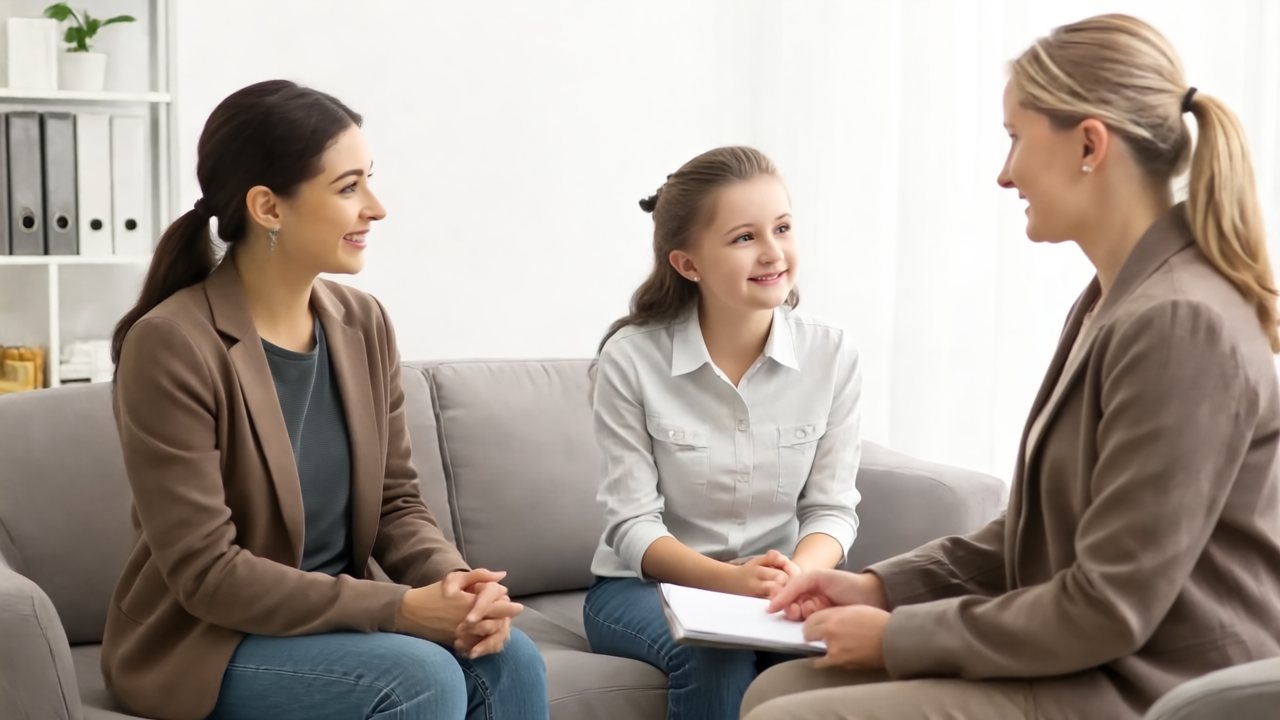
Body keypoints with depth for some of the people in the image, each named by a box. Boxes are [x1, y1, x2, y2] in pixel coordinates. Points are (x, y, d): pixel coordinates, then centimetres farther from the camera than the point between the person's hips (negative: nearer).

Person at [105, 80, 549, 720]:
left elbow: (397, 502, 6)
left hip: (336, 617, 6)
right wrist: (400, 608, -25)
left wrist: (454, 580, -16)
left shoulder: (362, 322, 1)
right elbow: (206, 571, -21)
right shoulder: (171, 346, -19)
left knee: (506, 659, -18)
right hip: (206, 645, -5)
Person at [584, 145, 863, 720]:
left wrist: (798, 574, -26)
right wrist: (731, 580, -29)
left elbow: (832, 507, -3)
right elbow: (634, 526, -11)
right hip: (644, 585, -2)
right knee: (712, 655, -33)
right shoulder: (631, 358, -11)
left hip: (773, 585, 2)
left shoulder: (831, 355, -5)